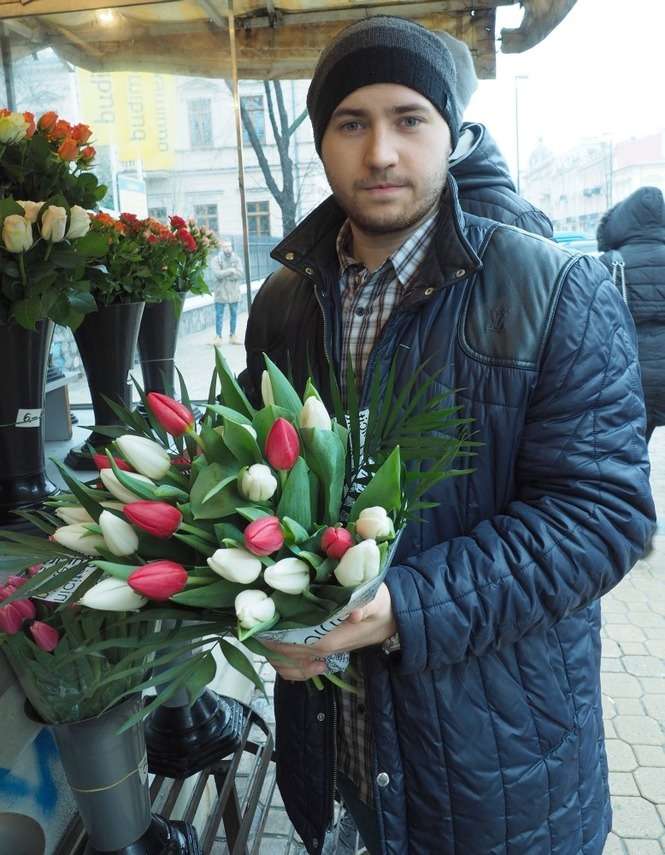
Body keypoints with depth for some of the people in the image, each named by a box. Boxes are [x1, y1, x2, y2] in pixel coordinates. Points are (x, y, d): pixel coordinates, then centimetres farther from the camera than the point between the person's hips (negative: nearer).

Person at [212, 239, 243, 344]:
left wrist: (224, 274, -13)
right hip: (221, 292, -3)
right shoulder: (217, 259, -2)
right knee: (219, 315, -2)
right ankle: (218, 336, 5)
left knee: (234, 314, 9)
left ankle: (232, 336, 19)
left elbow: (240, 274, -8)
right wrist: (231, 271, -12)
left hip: (234, 292, 3)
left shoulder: (236, 259, 5)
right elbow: (217, 274, -16)